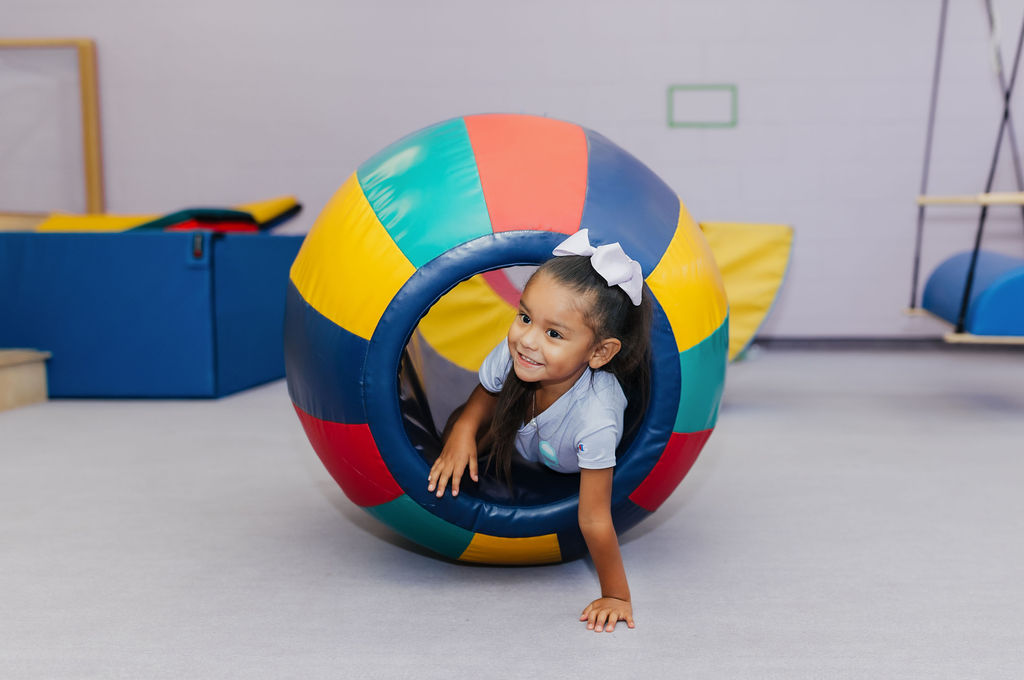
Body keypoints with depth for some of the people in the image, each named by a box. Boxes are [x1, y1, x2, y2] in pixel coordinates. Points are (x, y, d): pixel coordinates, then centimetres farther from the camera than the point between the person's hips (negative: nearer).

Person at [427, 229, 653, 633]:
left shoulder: (595, 422, -49)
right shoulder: (510, 356, -35)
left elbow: (594, 519, -40)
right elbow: (485, 397, -10)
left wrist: (616, 596, -33)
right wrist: (465, 428, -27)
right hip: (521, 443, 2)